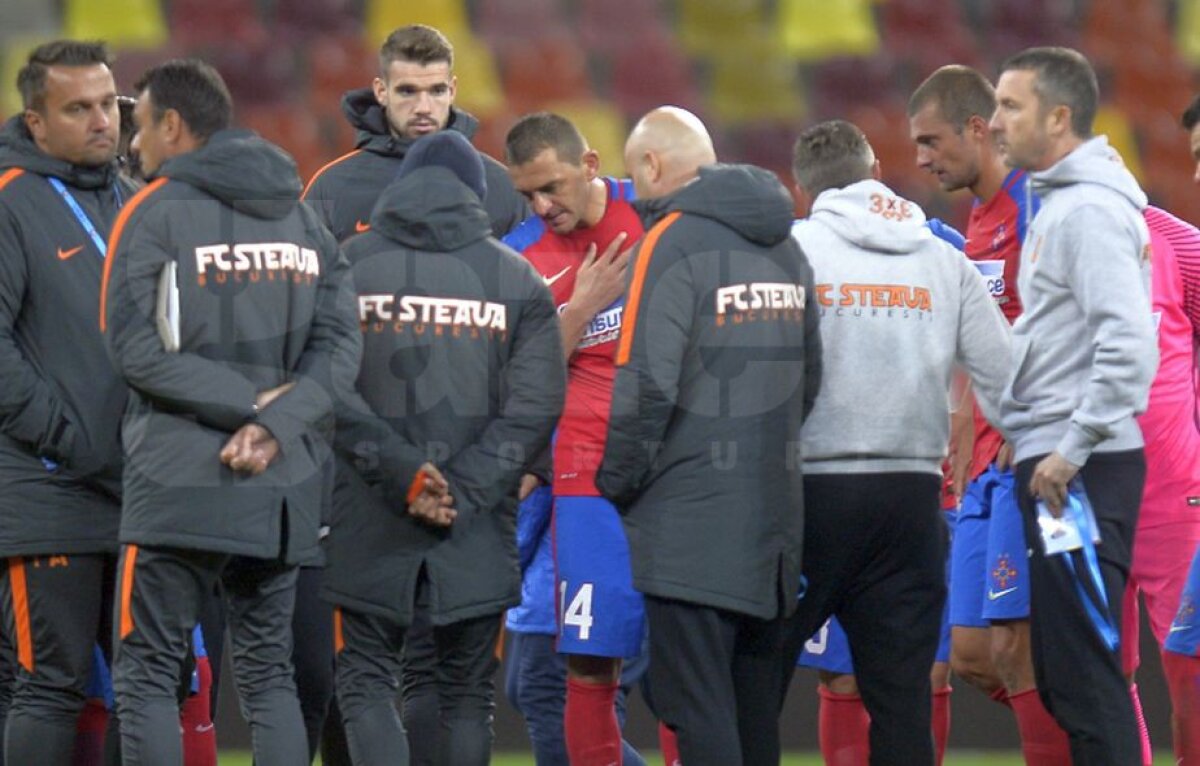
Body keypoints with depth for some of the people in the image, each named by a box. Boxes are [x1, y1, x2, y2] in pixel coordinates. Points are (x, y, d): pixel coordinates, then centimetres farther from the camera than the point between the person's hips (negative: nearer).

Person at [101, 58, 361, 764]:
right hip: (284, 490, 5)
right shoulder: (300, 214, 11)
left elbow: (135, 345, -12)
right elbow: (341, 344, 4)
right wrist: (274, 420, -7)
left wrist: (253, 407, -10)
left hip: (180, 489, -5)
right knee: (269, 673, 11)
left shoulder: (156, 211, -4)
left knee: (147, 673, 1)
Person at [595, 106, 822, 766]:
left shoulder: (672, 244, -11)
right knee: (755, 706, 12)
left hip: (690, 515, -8)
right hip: (773, 512, 8)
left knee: (697, 710, -7)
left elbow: (646, 385, -17)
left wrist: (615, 483, -5)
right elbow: (808, 380, 21)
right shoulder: (785, 248, 14)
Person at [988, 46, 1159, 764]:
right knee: (1063, 673, 13)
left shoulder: (1090, 210, -14)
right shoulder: (1060, 204, 16)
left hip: (1079, 471, -10)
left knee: (1084, 672, -9)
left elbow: (1129, 341, -24)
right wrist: (1032, 441, 16)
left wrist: (1072, 449, -21)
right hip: (1055, 462, 10)